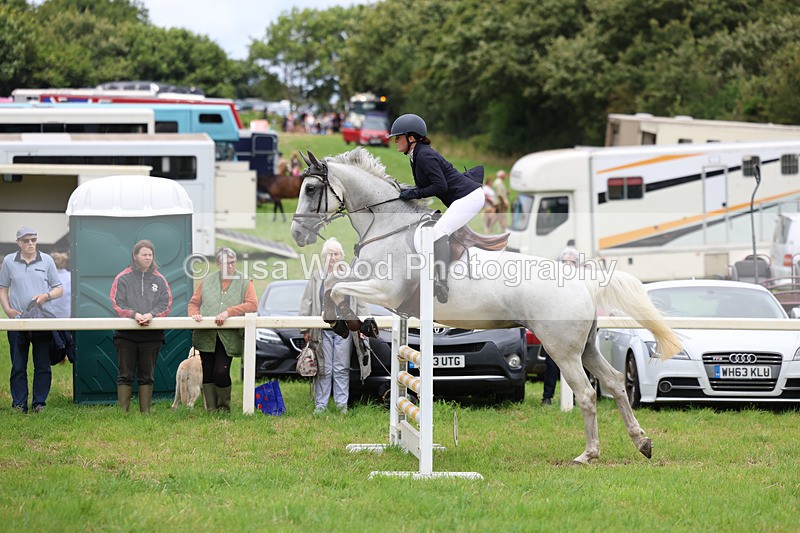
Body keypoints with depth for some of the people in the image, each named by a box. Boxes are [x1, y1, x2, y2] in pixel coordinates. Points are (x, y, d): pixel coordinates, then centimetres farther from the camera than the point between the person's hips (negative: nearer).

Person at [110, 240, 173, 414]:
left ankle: (146, 411, 11)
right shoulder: (123, 278, 3)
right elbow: (117, 303, -5)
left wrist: (152, 314, -16)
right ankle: (122, 411, 0)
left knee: (147, 375, 7)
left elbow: (166, 304, 1)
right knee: (125, 375, -1)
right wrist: (134, 314, -20)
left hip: (152, 335, 2)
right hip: (126, 334, -2)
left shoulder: (159, 280, 9)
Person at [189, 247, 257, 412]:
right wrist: (194, 313, -7)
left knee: (221, 372, -12)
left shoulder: (245, 282, 4)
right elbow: (194, 302, 17)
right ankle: (211, 409, 13)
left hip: (229, 337, -3)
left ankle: (224, 407, 10)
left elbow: (252, 305, -9)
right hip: (206, 336, 3)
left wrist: (228, 312, -16)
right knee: (208, 373, 4)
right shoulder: (207, 282, 11)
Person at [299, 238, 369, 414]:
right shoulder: (316, 277, 8)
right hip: (322, 331, 0)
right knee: (323, 369, 2)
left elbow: (361, 303, 9)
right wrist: (306, 329, 2)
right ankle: (320, 404, 8)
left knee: (342, 369, 4)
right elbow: (307, 304, 8)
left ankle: (342, 403, 11)